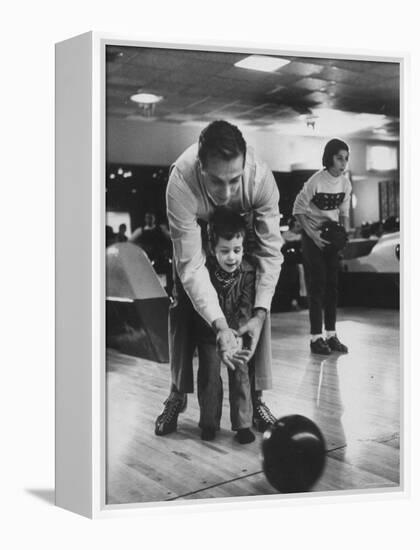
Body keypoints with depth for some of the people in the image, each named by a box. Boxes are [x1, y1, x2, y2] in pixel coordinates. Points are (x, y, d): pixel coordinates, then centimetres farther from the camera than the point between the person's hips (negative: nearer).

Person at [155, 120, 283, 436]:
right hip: (197, 233, -1)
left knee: (256, 302, -9)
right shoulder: (181, 182, -43)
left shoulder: (261, 177, -39)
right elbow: (191, 264, -39)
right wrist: (220, 325, -47)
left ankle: (256, 397, 5)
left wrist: (259, 315, -37)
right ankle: (178, 396, 9)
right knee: (183, 306, -8)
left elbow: (270, 251, -29)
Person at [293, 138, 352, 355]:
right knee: (317, 285, -6)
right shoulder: (316, 181, -18)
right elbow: (298, 210, -12)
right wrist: (313, 235, -19)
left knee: (332, 285, 6)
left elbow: (344, 212, 10)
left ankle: (331, 335, 13)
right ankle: (316, 337, -1)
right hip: (313, 237, -6)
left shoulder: (345, 183, -1)